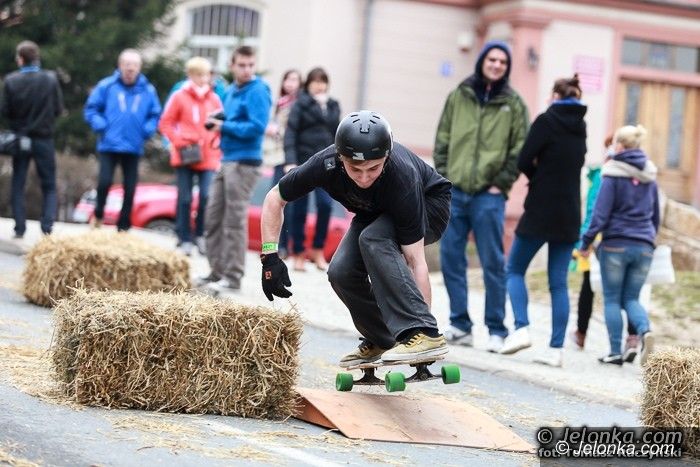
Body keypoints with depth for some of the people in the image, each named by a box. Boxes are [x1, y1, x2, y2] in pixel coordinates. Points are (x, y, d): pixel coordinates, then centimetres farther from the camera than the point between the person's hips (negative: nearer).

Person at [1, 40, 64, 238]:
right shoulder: (50, 79, -10)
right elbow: (58, 109, -4)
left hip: (19, 139, 0)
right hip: (44, 138, 0)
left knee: (18, 185, 11)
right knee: (49, 186, 10)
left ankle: (19, 228, 6)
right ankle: (47, 226, -4)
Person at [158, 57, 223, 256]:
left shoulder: (214, 99, 8)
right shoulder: (180, 97, 0)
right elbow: (165, 123, 1)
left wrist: (216, 143, 2)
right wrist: (178, 142, -9)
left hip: (209, 158, 2)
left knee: (207, 197, -9)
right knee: (184, 198, 1)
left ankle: (201, 235, 8)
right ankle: (184, 239, 6)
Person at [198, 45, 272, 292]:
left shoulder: (257, 92, -11)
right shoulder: (232, 90, 15)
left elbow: (256, 127, -20)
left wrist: (224, 126, -13)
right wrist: (216, 120, 4)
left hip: (244, 162, -9)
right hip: (226, 160, 9)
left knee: (235, 220, -5)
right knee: (213, 217, 11)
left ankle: (233, 276, 1)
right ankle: (217, 271, 19)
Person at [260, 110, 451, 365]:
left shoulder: (402, 178, -40)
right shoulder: (326, 164, -31)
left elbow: (415, 261, -38)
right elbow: (274, 199, -12)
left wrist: (422, 322, -42)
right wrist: (270, 257, -21)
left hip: (429, 204, -5)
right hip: (374, 214, 5)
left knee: (372, 239, -34)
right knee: (341, 272, -17)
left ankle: (424, 334, -36)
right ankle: (379, 341, 8)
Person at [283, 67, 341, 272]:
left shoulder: (333, 106, 12)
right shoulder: (300, 104, 0)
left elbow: (336, 132, 14)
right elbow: (290, 133, -6)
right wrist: (290, 161, -16)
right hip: (303, 161, -2)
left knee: (325, 203, -12)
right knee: (300, 208, 2)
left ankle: (318, 249, 2)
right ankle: (298, 254, 11)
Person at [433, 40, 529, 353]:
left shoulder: (514, 104, 4)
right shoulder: (458, 97, 9)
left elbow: (520, 150, 2)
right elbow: (442, 140, 12)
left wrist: (501, 184, -5)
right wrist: (443, 175, 3)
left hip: (488, 196, -3)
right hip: (454, 192, 3)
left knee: (493, 264, -2)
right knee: (451, 259, 4)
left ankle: (497, 330, 4)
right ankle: (460, 325, 13)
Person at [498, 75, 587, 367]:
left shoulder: (546, 121, -8)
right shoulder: (580, 127, 11)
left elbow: (524, 162, -11)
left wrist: (536, 176, 8)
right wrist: (544, 175, 7)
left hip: (540, 211, -5)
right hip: (569, 215, 5)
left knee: (514, 269, 8)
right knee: (558, 282, 5)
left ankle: (521, 329, -9)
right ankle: (557, 348, 1)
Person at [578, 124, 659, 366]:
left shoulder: (613, 174, -8)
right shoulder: (649, 177, 9)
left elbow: (601, 213, -10)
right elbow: (656, 215, 18)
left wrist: (586, 242, -3)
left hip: (616, 244, -4)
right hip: (644, 246, 4)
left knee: (612, 299, 6)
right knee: (631, 298, 11)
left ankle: (615, 351, 2)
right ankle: (645, 330, -18)